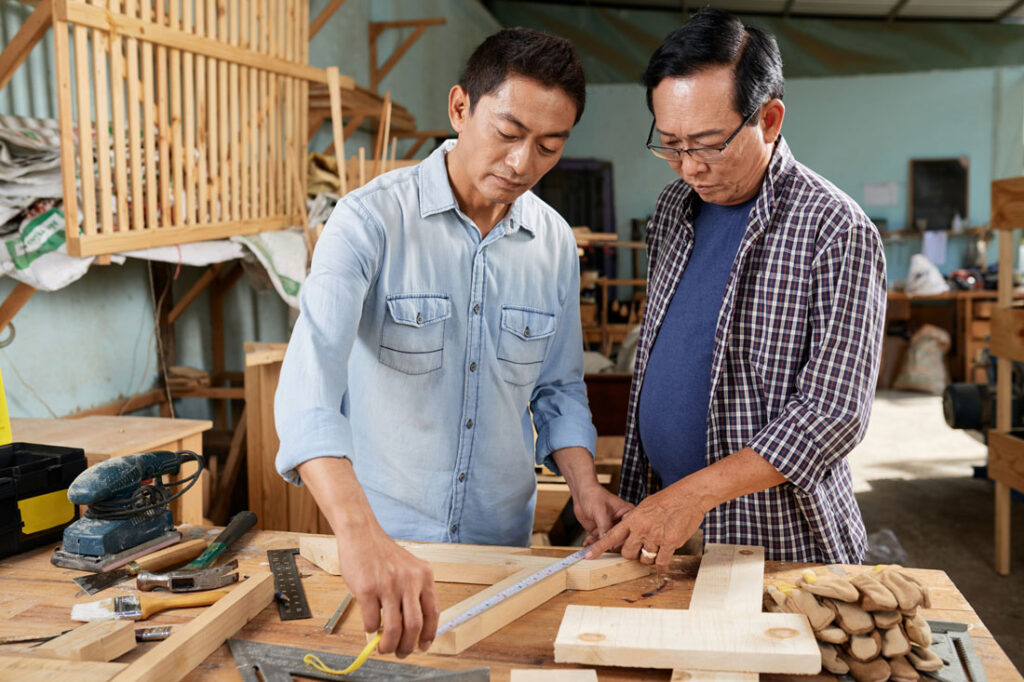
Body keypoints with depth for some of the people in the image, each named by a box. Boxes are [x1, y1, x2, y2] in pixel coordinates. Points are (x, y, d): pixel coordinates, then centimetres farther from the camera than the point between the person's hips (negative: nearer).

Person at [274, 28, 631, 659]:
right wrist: (360, 533, -45)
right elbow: (311, 380, -31)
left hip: (504, 538, 4)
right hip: (383, 535, -3)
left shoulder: (556, 244, -1)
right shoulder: (372, 220, -17)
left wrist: (585, 486, -8)